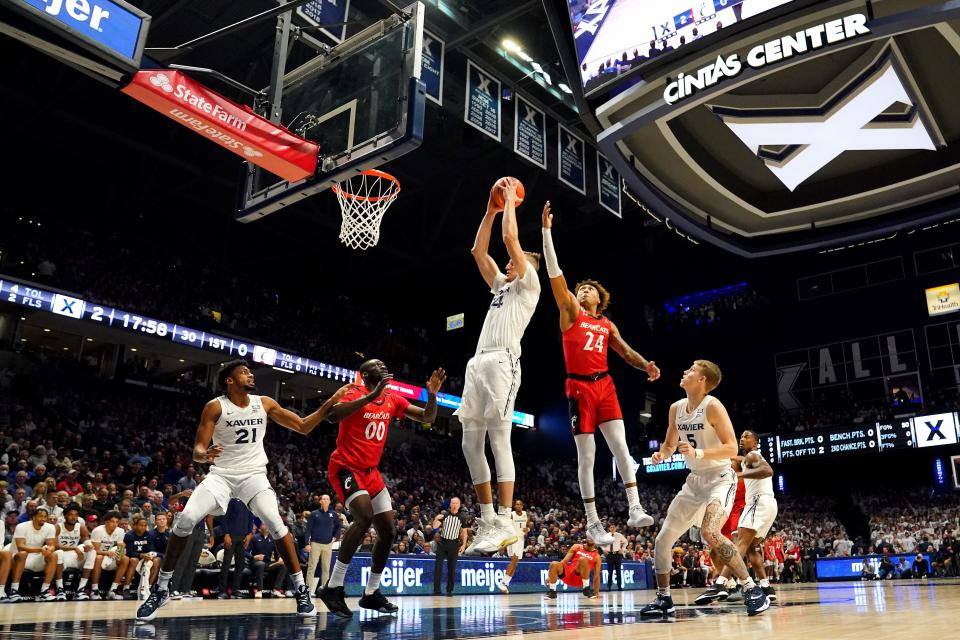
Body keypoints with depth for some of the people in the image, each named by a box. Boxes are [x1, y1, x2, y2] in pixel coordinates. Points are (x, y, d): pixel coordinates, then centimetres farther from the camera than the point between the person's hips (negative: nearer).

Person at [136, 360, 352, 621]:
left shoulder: (265, 403, 0)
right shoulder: (215, 407, -8)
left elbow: (303, 427, 3)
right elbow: (197, 451, -10)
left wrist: (331, 401, -6)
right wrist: (205, 454, -35)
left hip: (254, 474, 1)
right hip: (221, 474, 0)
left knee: (275, 523, -22)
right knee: (185, 520, -18)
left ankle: (301, 589, -11)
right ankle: (160, 589, 2)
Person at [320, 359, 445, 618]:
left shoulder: (393, 399, 7)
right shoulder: (355, 394, -13)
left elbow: (428, 418, 10)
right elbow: (332, 415, -34)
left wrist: (432, 394, -9)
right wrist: (371, 396, -38)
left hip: (371, 471, 8)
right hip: (345, 467, -8)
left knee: (388, 530, 4)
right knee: (365, 516, -29)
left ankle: (371, 593, 19)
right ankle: (333, 587, -18)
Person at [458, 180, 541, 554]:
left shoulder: (529, 284, 7)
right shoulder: (502, 286, 29)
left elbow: (510, 237, -1)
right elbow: (478, 251, 31)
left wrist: (511, 199, 12)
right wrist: (491, 209, 30)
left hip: (502, 362, -9)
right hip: (478, 363, 9)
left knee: (499, 440, -13)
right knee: (470, 443, 3)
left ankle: (505, 523, -12)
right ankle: (487, 521, 8)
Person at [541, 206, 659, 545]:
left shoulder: (608, 325, 18)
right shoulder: (571, 312, 5)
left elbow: (626, 351, 14)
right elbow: (554, 273, -3)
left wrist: (646, 364, -9)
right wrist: (547, 230, -9)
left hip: (605, 385, 4)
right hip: (579, 387, -4)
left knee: (621, 446, -6)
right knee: (586, 455, -1)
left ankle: (635, 510, -4)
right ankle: (592, 522, 5)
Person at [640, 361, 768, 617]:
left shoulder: (712, 406, -17)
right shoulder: (676, 408, 4)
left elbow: (731, 448, -22)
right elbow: (669, 443, 17)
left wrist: (697, 453, -34)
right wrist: (661, 454, -5)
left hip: (720, 478, -7)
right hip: (694, 479, 8)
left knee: (709, 533, -31)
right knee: (662, 540, 4)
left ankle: (752, 590, -16)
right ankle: (663, 599, 18)